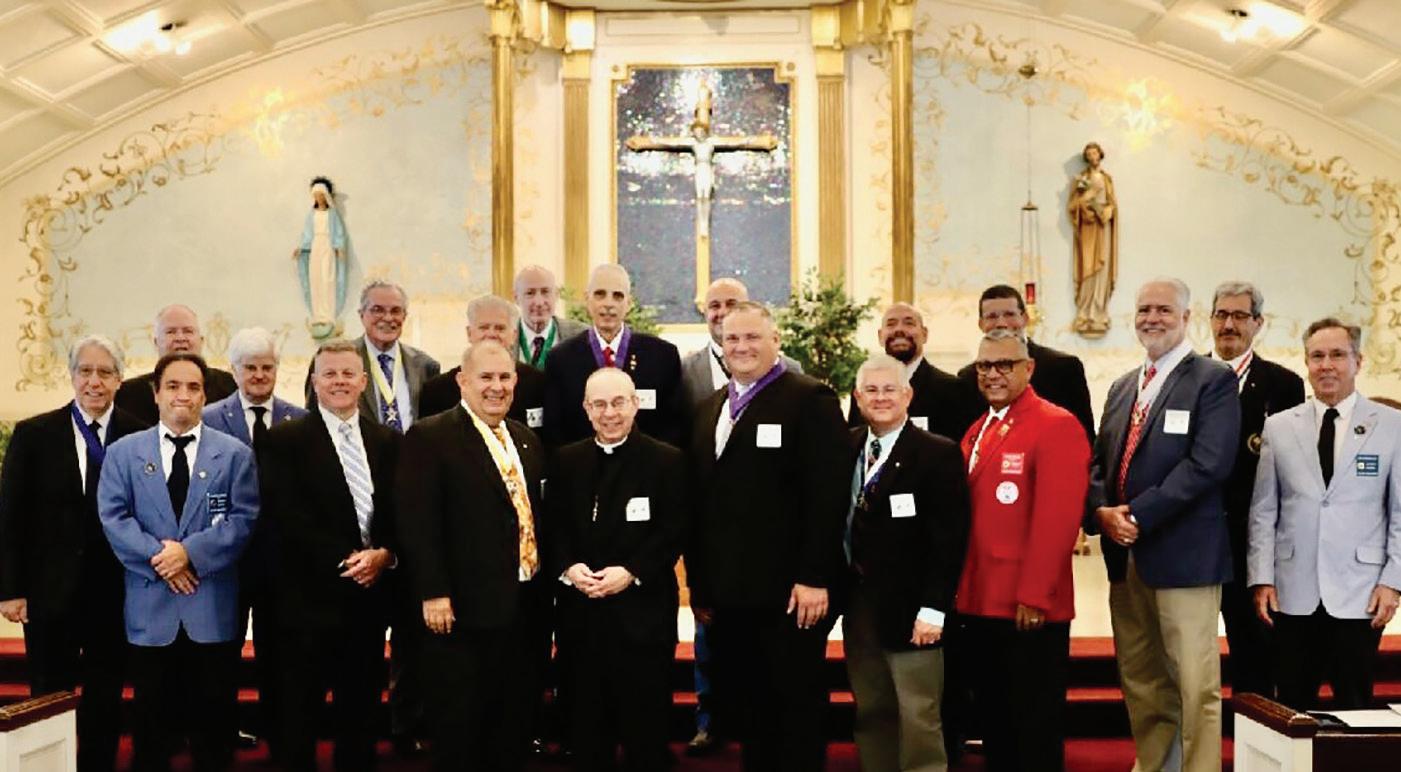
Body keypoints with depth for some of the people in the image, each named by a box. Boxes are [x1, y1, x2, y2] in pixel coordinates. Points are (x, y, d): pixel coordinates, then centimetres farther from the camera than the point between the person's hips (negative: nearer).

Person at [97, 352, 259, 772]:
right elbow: (113, 517, -2)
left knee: (214, 722, 7)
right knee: (152, 724, 8)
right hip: (150, 608, 1)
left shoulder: (235, 453, 5)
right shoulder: (123, 452, 8)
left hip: (213, 609, 0)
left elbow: (244, 519, -4)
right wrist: (157, 557, -15)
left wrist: (191, 552, -16)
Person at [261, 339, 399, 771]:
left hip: (370, 594, 4)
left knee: (361, 709, 12)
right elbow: (286, 516, -11)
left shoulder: (387, 441, 11)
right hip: (311, 594, -4)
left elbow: (401, 511, 9)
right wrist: (343, 560, -17)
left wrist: (384, 555, -11)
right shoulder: (285, 440, -2)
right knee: (301, 711, 6)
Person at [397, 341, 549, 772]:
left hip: (526, 608, 7)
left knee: (513, 728, 15)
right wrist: (433, 593, -18)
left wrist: (545, 587, 11)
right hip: (465, 608, -6)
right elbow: (418, 523, -13)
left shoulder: (528, 441, 14)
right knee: (458, 732, 4)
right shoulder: (430, 438, -7)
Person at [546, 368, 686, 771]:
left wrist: (632, 572, -17)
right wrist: (567, 567, -11)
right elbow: (553, 526, 8)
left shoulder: (667, 461, -1)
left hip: (643, 608, -3)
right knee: (587, 717, 11)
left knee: (645, 719, 5)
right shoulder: (566, 460, 10)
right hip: (581, 609, 3)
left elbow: (674, 532, -6)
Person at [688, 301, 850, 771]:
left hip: (790, 592, -6)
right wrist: (698, 584, 11)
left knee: (797, 711, 4)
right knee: (744, 710, 13)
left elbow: (828, 495, -13)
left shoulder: (811, 400, -6)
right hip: (727, 595, 7)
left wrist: (814, 578, -18)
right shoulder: (709, 409, 16)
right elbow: (700, 501, 14)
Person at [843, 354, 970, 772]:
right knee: (870, 713, 13)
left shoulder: (939, 454, -8)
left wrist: (933, 609, -15)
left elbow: (949, 539, -11)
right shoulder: (846, 448, 8)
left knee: (918, 717, 0)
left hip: (909, 608, -5)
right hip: (858, 602, 5)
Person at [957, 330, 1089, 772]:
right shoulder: (976, 432, 15)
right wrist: (960, 587, 7)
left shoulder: (1056, 426, -11)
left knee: (1034, 730, 4)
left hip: (1030, 609, -7)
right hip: (979, 604, 8)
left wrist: (1033, 597, -22)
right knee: (993, 721, 16)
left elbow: (1058, 518, -19)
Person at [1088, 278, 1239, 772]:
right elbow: (1099, 462, 15)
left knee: (1195, 682, -4)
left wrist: (1138, 516, -18)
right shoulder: (1122, 387, 18)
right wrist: (1102, 511, -6)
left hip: (1184, 553, -7)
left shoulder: (1213, 380, -4)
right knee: (1139, 679, 15)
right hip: (1125, 555, 7)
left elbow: (1207, 464, -16)